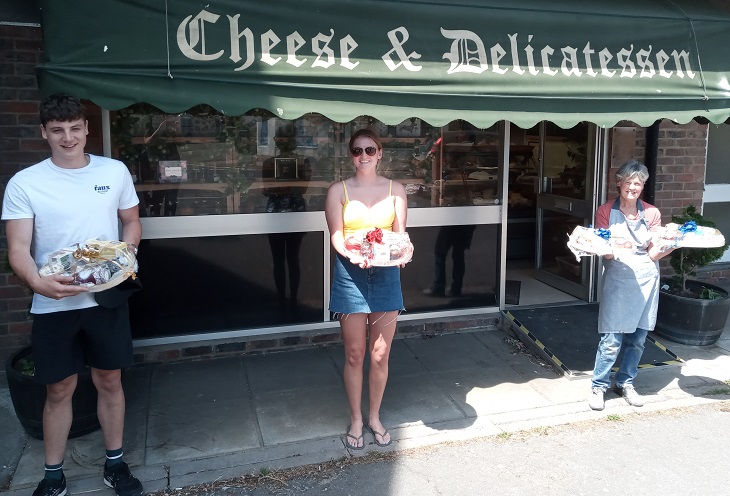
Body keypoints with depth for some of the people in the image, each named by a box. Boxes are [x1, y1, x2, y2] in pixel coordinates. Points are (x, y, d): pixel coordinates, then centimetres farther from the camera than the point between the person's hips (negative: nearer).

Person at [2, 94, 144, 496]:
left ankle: (115, 463, 30)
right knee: (59, 389, 10)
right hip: (53, 305, -1)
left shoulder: (115, 171, 0)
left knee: (109, 380, 13)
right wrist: (38, 282, -29)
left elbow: (131, 222, 12)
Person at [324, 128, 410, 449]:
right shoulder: (339, 190, 1)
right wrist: (354, 255, -27)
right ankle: (355, 420, 26)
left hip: (386, 274, 2)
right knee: (354, 354, 7)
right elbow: (336, 236, -6)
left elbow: (400, 233, 1)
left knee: (380, 355, 9)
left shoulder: (395, 189, 6)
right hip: (350, 274, -1)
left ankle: (375, 417, 29)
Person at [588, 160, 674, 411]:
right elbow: (604, 253, -5)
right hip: (617, 280, -3)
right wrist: (616, 247, -27)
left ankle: (624, 383, 28)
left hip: (646, 280, 3)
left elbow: (653, 253, 2)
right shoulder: (605, 212, -1)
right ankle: (598, 387, 11)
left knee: (637, 339, 9)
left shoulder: (651, 213, 6)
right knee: (611, 341, -5)